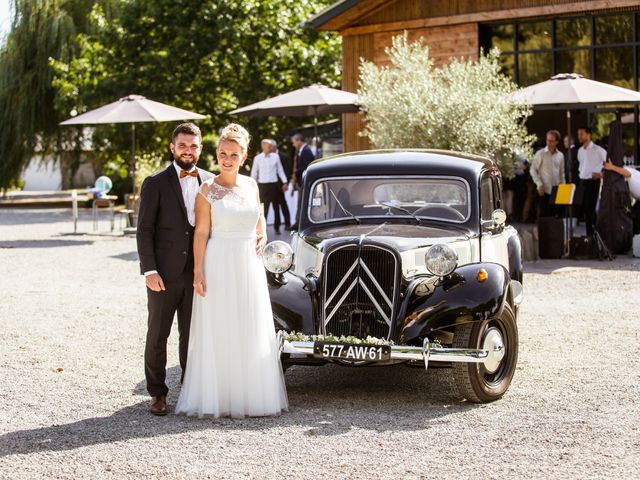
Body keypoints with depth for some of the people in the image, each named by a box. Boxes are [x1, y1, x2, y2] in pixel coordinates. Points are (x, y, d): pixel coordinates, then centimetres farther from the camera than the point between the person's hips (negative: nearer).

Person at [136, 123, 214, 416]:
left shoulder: (210, 182, 8)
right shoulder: (155, 183, -3)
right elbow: (144, 230, -5)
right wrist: (149, 270, -13)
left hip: (197, 273, 3)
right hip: (164, 274, -3)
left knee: (192, 335, 10)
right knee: (157, 335, 5)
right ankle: (157, 394, 15)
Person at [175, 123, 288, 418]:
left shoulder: (251, 186, 8)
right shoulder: (208, 189, -5)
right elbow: (201, 233, -8)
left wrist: (262, 236, 6)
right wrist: (198, 271, -15)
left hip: (249, 266, 5)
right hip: (219, 264, -5)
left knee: (252, 333, 10)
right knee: (217, 334, 0)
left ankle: (251, 395, 21)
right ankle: (216, 397, 8)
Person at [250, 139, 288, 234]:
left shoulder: (276, 156, 2)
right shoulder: (257, 158, -1)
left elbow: (280, 170, 7)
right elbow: (254, 173, 5)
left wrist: (285, 182, 2)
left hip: (274, 184, 2)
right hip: (263, 186, -2)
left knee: (276, 207, 11)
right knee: (263, 208, -5)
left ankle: (277, 227, 25)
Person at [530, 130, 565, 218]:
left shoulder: (560, 155, 10)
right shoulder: (540, 154, -2)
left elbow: (562, 173, 16)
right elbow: (533, 170, -3)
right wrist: (539, 184, -12)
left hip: (556, 190, 4)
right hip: (544, 190, -4)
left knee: (553, 214, 3)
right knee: (542, 214, -5)